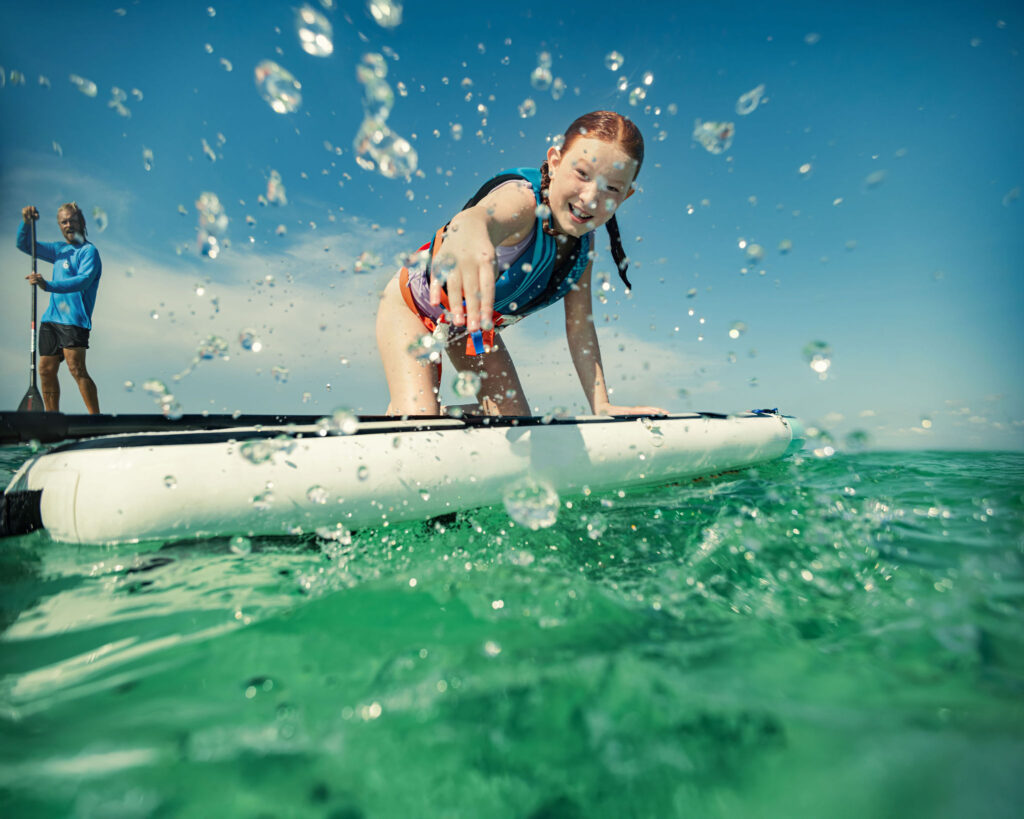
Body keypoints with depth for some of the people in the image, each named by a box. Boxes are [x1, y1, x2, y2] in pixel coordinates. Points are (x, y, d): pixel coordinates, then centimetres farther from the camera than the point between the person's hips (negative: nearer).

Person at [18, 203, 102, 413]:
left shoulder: (89, 250, -4)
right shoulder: (59, 250, 19)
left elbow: (84, 280, -19)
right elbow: (24, 244, 28)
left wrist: (48, 285, -32)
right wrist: (26, 222, 9)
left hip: (74, 319, -8)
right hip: (51, 318, 8)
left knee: (77, 369, -17)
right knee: (46, 370, 6)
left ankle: (96, 419, -16)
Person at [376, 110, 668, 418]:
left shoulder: (584, 242, -15)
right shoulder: (523, 200, -37)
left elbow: (579, 326, -12)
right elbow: (479, 216, -62)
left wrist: (601, 406, -18)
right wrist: (467, 235, -88)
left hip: (472, 325, 6)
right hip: (413, 306, -6)